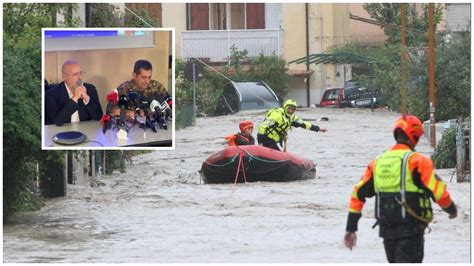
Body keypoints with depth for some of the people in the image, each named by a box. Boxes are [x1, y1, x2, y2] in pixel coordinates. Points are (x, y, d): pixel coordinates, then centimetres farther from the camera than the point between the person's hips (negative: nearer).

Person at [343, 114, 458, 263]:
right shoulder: (416, 161, -9)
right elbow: (437, 191, -12)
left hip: (386, 230, 6)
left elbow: (358, 194, 9)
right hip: (410, 229, -6)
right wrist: (451, 209, 9)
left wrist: (350, 228, 13)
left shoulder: (378, 162, 10)